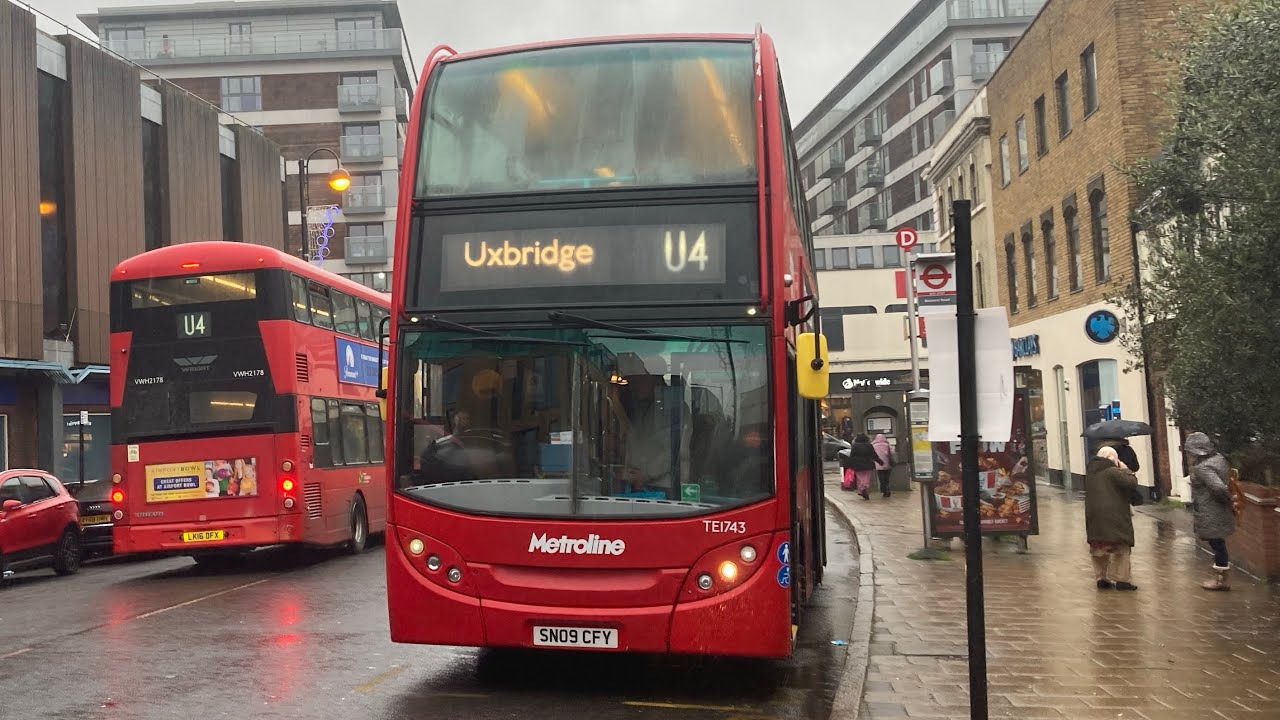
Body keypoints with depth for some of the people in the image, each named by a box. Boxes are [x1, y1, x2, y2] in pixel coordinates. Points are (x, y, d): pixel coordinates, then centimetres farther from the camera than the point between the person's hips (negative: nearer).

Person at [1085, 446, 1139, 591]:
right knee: (1121, 547, 2)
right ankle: (1121, 580, -1)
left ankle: (1101, 578, 16)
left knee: (1098, 547, 15)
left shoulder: (1090, 473, 11)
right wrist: (1125, 470, 0)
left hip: (1094, 517, 7)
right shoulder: (1113, 472, -13)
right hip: (1114, 516, -7)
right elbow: (1132, 482, -17)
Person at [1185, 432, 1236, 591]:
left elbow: (1218, 487, -33)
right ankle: (1219, 577, 26)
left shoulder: (1202, 468, -25)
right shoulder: (1218, 458, 4)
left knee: (1217, 543, 1)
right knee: (1218, 543, 16)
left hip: (1210, 514, -9)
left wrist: (1227, 498, -17)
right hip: (1218, 511, 9)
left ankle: (1221, 580, 12)